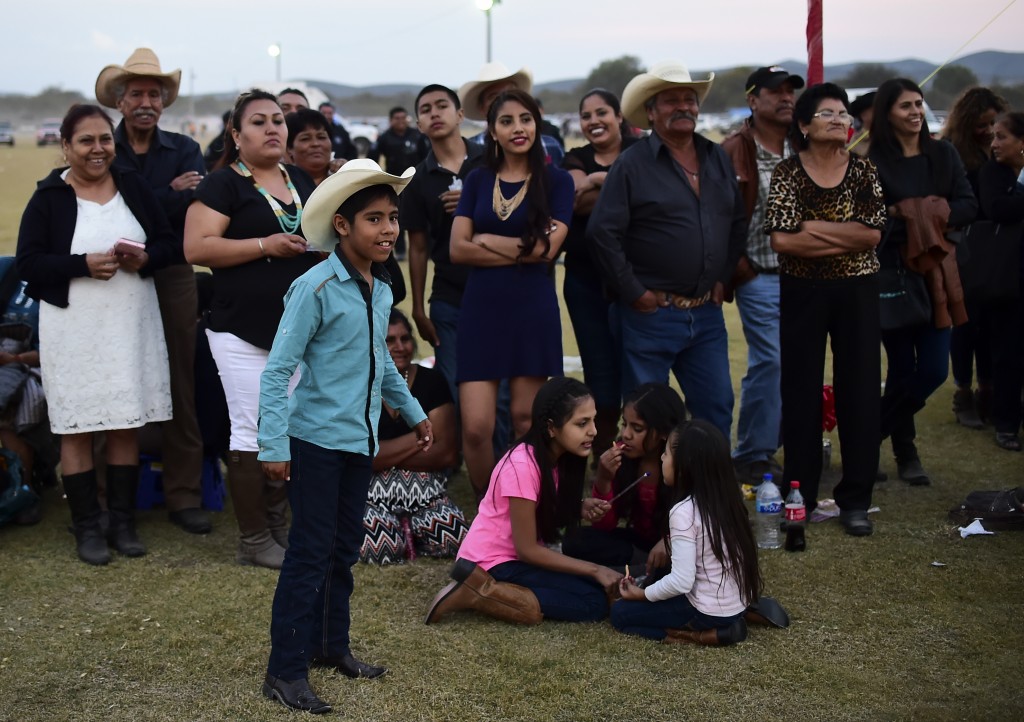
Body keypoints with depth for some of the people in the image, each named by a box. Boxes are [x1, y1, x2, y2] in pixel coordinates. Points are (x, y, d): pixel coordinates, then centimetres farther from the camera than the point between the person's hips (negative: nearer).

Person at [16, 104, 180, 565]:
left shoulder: (135, 188, 6)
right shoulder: (48, 198, -2)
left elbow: (170, 244, 8)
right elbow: (28, 263, -7)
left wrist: (144, 258, -13)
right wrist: (84, 264, -20)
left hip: (132, 323, 3)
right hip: (74, 328, -3)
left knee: (127, 424, 7)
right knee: (77, 428, 1)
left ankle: (123, 520, 18)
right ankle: (87, 527, 12)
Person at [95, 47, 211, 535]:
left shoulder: (184, 151, 6)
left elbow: (196, 209, -10)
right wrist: (170, 194, -17)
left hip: (173, 278, 1)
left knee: (180, 388, 4)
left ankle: (183, 495, 11)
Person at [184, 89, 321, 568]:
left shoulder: (301, 181, 14)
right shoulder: (223, 185, -6)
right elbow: (196, 248, -15)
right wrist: (266, 245, -19)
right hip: (242, 330, -6)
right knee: (253, 432, -4)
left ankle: (278, 526, 25)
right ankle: (253, 540, 6)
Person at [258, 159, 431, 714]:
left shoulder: (381, 292, 6)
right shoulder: (315, 288, -17)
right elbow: (277, 369, -17)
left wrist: (413, 412, 29)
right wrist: (274, 445, -22)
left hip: (360, 441, 7)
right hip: (316, 440, -7)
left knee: (345, 548, 15)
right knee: (310, 553, -4)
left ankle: (331, 646, 29)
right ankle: (285, 672, 3)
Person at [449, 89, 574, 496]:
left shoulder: (556, 181, 3)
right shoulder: (478, 180, 10)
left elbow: (547, 247, -10)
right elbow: (457, 249, -1)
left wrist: (487, 240, -3)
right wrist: (521, 251, -9)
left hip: (533, 309, -2)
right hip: (481, 308, 2)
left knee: (525, 421, 3)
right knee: (475, 428, -5)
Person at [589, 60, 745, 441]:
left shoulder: (718, 159, 11)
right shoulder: (632, 163, -7)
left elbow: (738, 222, 20)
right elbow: (602, 231, -13)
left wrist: (724, 277, 10)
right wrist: (633, 292, -12)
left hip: (706, 312, 5)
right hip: (651, 313, -5)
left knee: (716, 408, 8)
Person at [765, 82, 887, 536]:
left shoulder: (864, 172, 3)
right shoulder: (787, 174, -3)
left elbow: (875, 232, -9)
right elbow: (781, 240, -16)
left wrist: (815, 228, -15)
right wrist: (849, 237, -13)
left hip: (857, 293, 2)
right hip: (802, 293, -1)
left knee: (860, 391, 2)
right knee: (801, 393, 4)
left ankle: (855, 499, 12)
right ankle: (801, 495, 16)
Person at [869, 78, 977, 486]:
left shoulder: (943, 155, 8)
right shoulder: (872, 161, -6)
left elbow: (968, 206, 3)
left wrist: (938, 214, -14)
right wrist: (894, 213, -22)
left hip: (934, 272, 4)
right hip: (890, 273, -4)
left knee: (934, 370, 0)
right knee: (902, 368, 4)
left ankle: (876, 431, 22)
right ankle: (905, 452, 22)